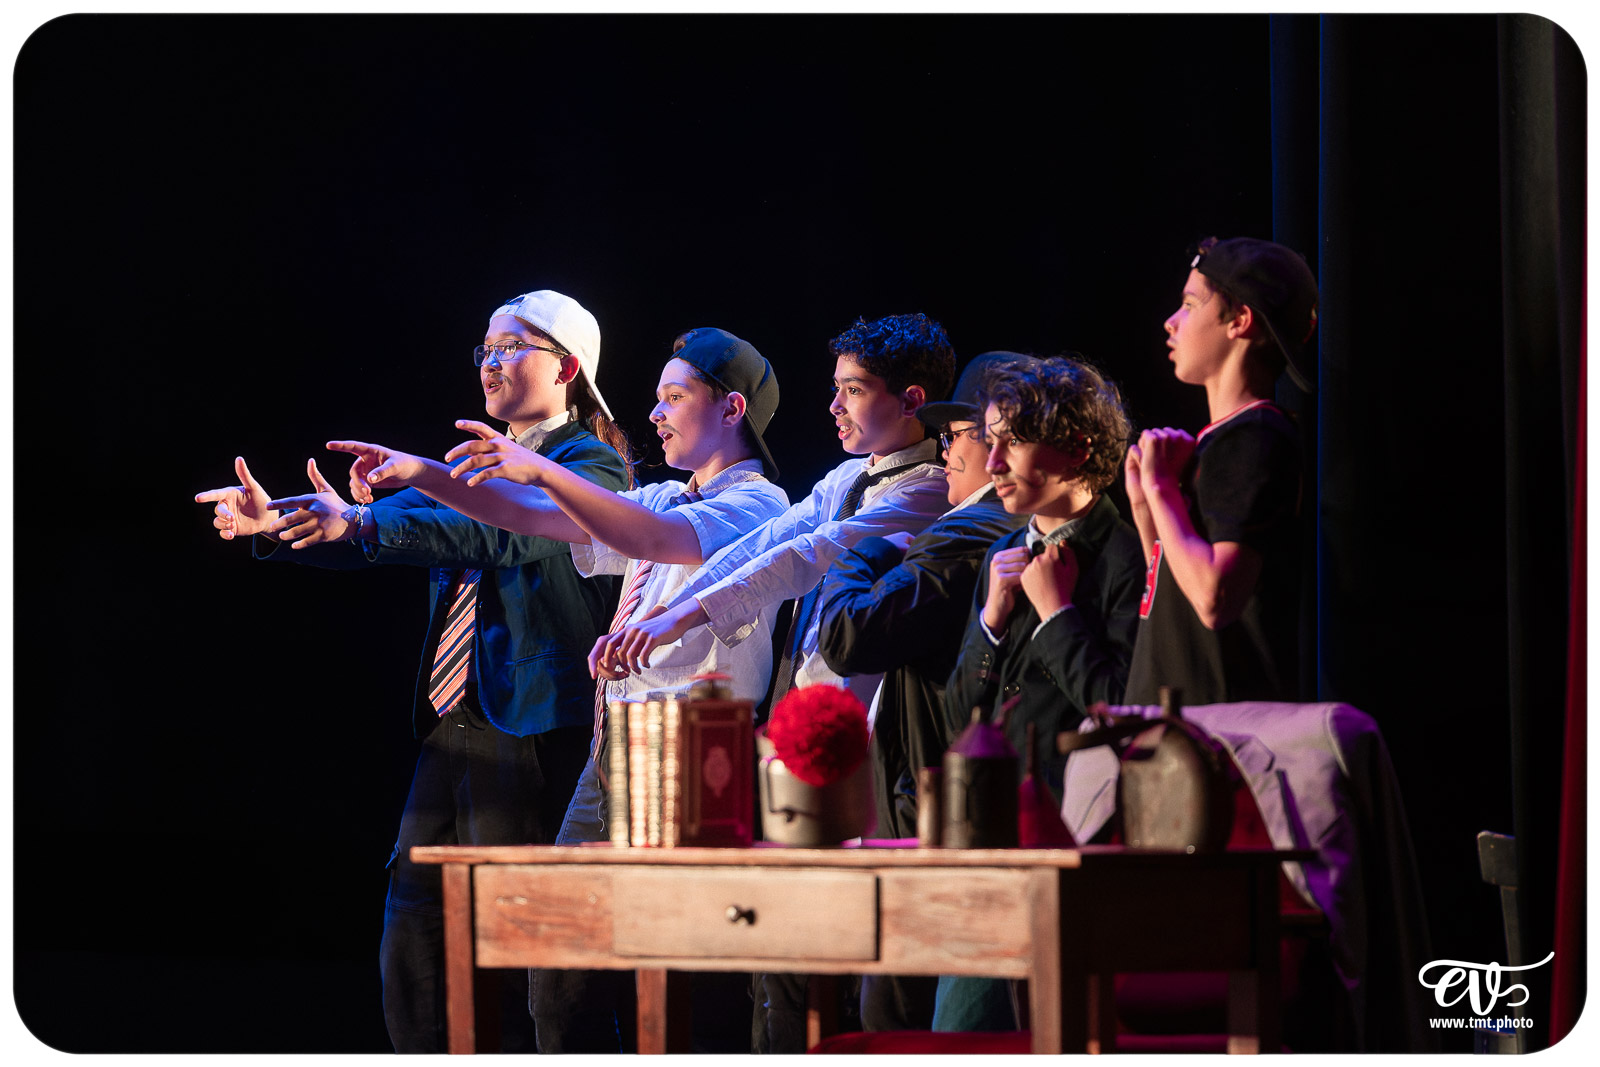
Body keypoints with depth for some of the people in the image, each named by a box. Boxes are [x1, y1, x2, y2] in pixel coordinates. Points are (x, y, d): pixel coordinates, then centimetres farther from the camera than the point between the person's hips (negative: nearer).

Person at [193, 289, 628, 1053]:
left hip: (530, 739, -8)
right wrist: (275, 524, -7)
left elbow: (501, 531, -23)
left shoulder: (591, 466, -6)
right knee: (409, 953, 7)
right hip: (450, 731, 8)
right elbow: (388, 525, 12)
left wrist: (361, 523, -34)